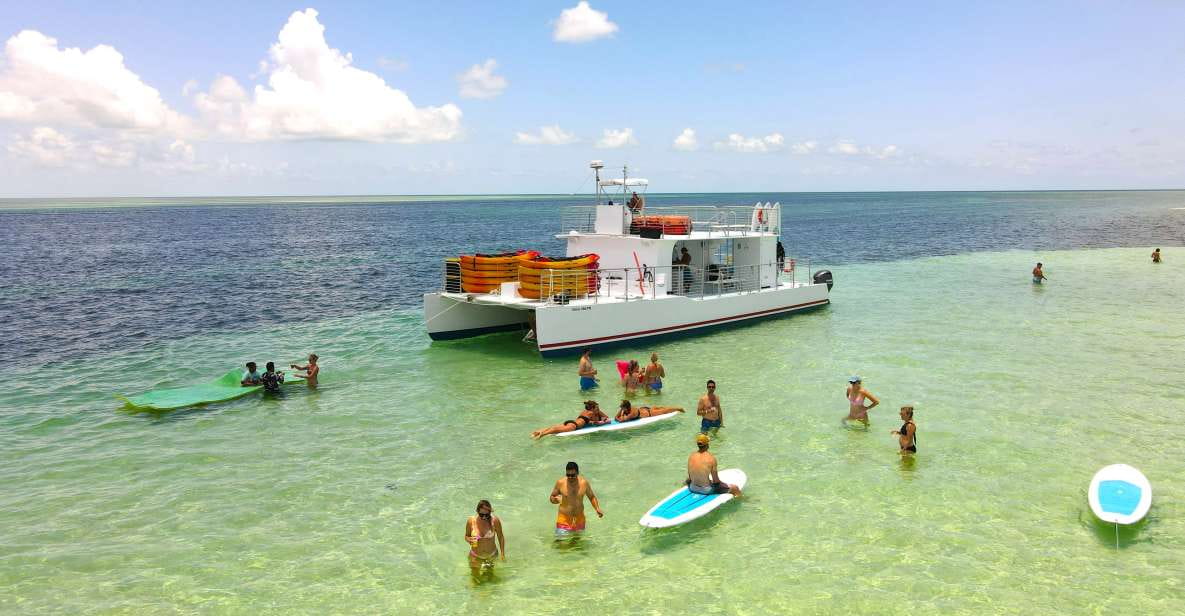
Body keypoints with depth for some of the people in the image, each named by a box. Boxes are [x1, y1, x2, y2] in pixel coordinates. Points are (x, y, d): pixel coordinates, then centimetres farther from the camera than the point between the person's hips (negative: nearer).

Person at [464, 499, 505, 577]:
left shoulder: (495, 520, -25)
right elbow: (466, 536, -6)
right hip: (476, 556, 0)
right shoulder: (471, 521, -23)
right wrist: (469, 539, -28)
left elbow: (500, 537, -10)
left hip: (492, 555, 0)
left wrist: (502, 554, -8)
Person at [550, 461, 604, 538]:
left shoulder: (584, 483, -6)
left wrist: (597, 509, -7)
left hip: (579, 518, 2)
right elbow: (552, 497, 1)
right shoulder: (560, 483, -11)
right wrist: (555, 500, -23)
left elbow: (592, 497, 9)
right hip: (564, 519, -2)